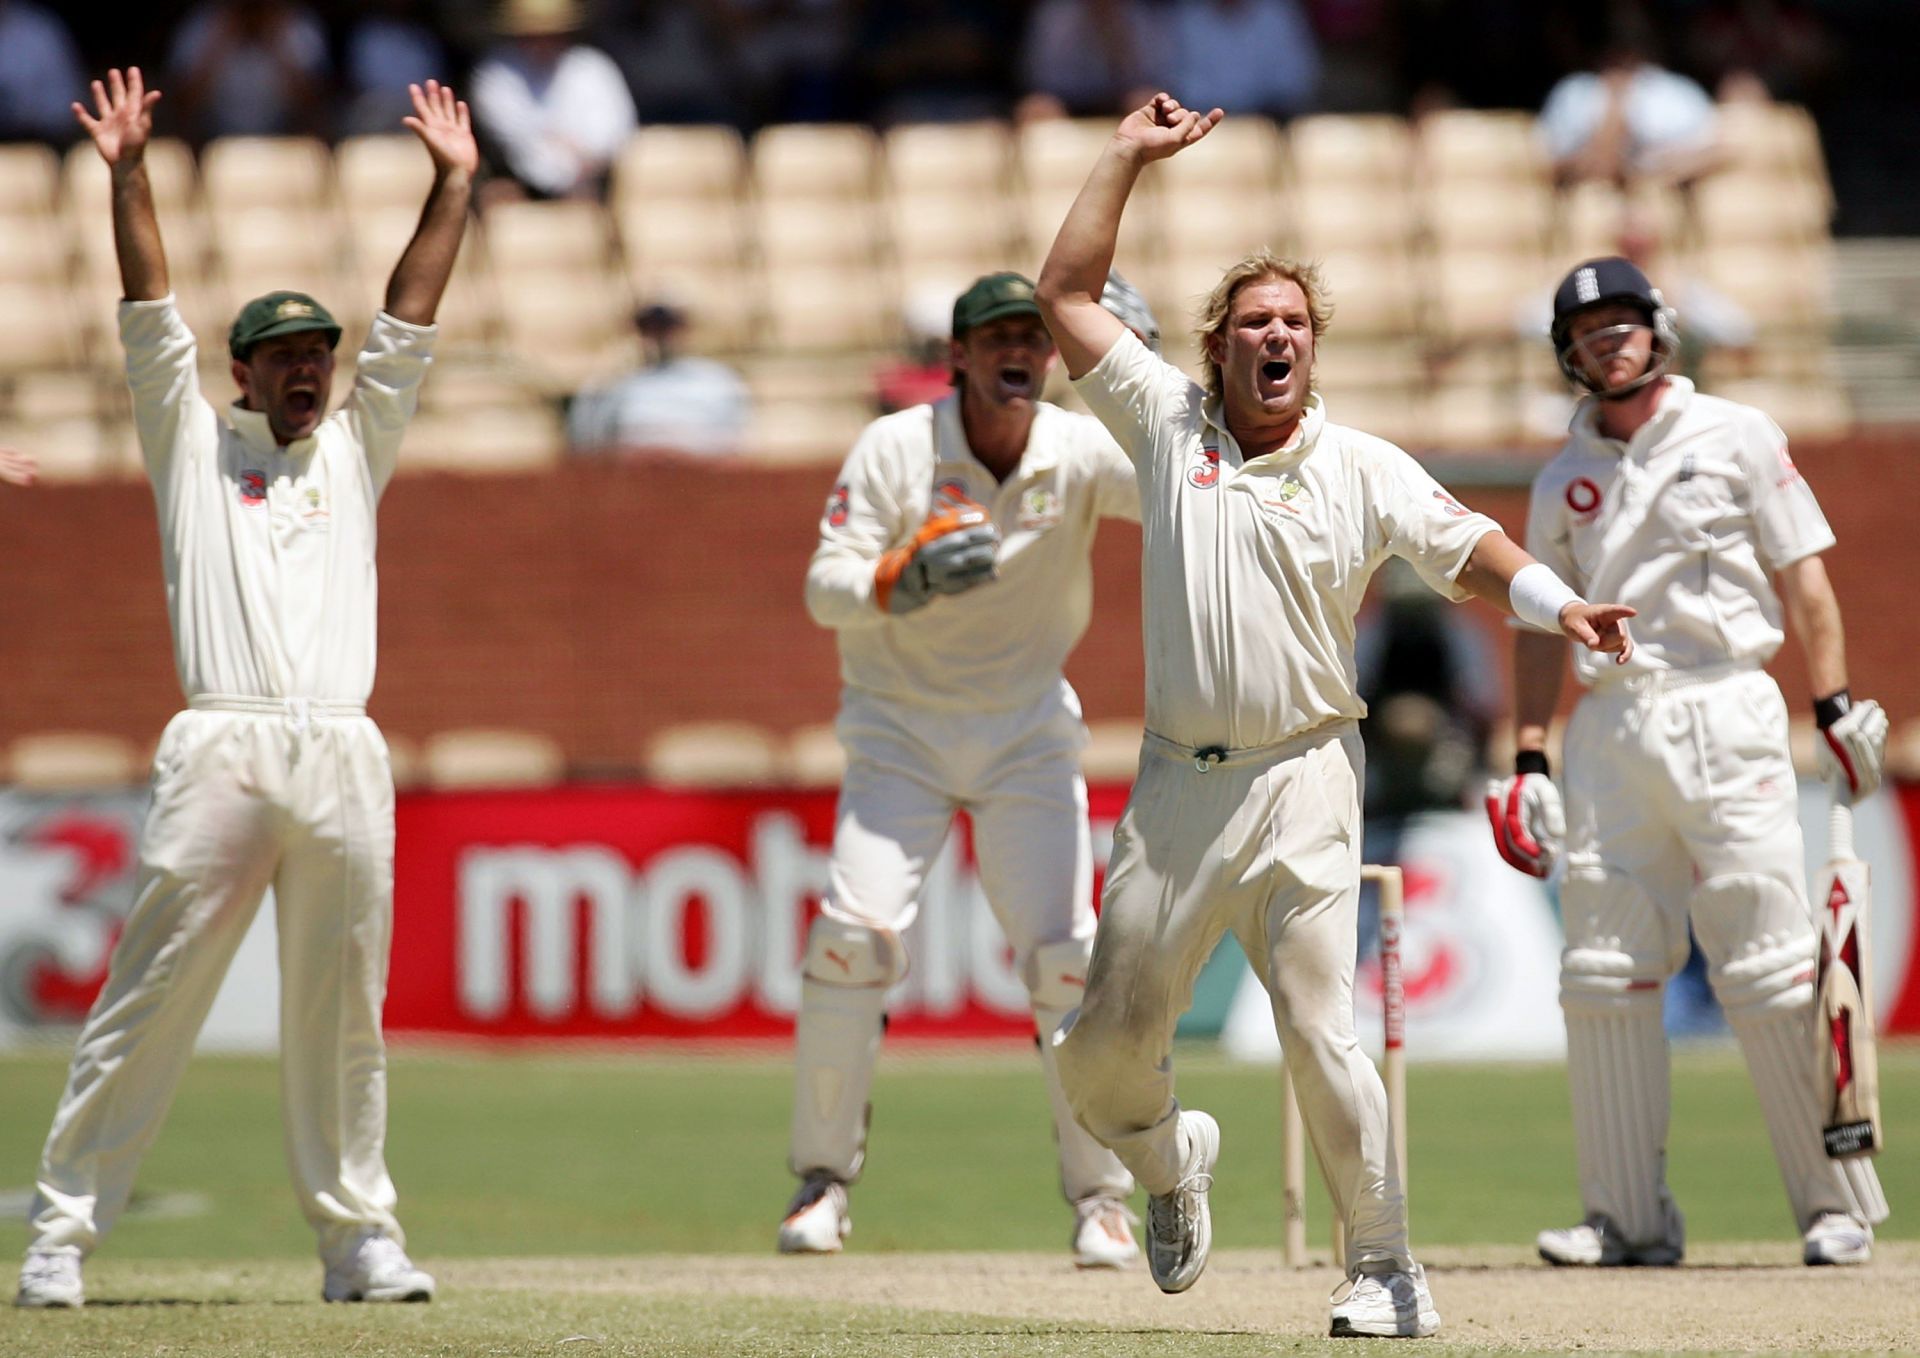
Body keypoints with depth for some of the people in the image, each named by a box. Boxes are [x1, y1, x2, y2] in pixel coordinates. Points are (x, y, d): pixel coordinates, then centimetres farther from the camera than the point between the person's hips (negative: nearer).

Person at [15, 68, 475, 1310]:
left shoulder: (355, 452, 23)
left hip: (345, 763, 3)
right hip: (223, 749, -3)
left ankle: (359, 1238, 10)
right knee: (148, 1002, -5)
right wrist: (129, 176, -1)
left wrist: (453, 186, 14)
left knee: (342, 1018, 5)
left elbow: (409, 323, 19)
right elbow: (152, 316, 7)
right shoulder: (195, 444, 16)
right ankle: (64, 1231, -4)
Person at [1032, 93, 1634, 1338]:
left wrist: (1557, 604, -24)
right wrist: (1130, 158, 7)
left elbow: (1463, 546, -5)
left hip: (1303, 780, -3)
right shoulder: (1170, 423, 8)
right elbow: (1067, 298, 8)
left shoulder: (1364, 468, 4)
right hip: (1177, 783, 3)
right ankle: (1170, 1159, 37)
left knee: (1321, 1036, -11)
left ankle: (1386, 1267, -2)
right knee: (1104, 1044, 4)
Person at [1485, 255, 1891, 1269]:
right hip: (1607, 723, 4)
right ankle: (1632, 1217, 2)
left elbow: (1803, 578, 3)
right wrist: (1528, 758, 8)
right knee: (1603, 967, -2)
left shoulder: (1734, 437, 6)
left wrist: (1834, 707, -6)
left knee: (1770, 970, -8)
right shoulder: (1564, 480, 16)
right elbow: (1541, 624, 17)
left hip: (1722, 708, -4)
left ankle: (1837, 1204, -2)